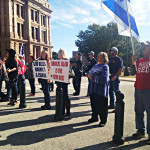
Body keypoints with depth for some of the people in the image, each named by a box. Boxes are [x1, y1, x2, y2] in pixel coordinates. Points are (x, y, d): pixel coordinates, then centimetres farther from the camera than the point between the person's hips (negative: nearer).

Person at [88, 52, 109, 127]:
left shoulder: (105, 67, -9)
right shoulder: (96, 65, 15)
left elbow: (104, 79, -20)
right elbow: (90, 72, 17)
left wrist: (93, 78, -16)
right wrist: (90, 74, -8)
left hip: (101, 90, -7)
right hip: (93, 89, 7)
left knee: (102, 106, 2)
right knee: (94, 104, 16)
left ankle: (103, 120, 16)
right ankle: (94, 117, 32)